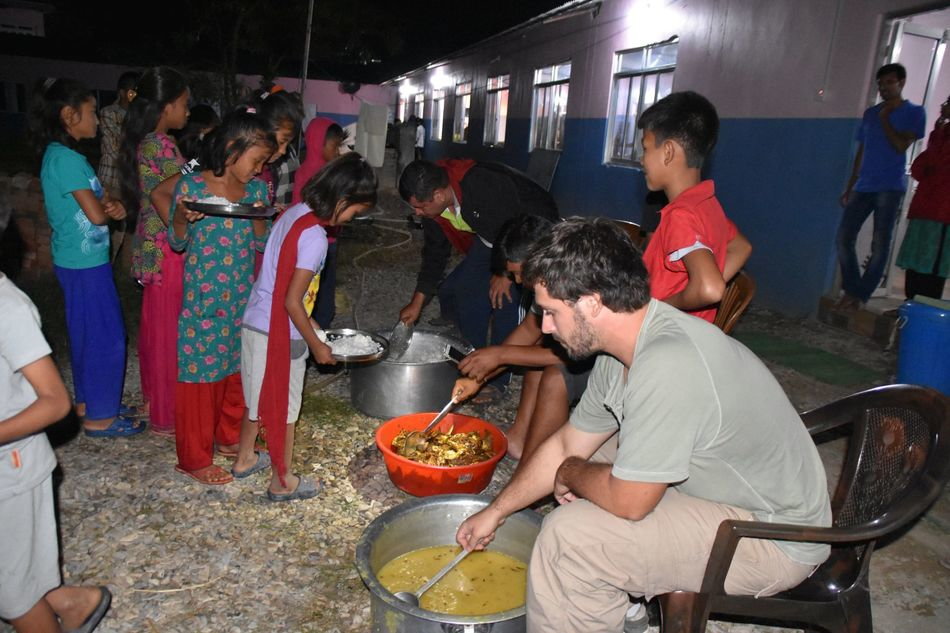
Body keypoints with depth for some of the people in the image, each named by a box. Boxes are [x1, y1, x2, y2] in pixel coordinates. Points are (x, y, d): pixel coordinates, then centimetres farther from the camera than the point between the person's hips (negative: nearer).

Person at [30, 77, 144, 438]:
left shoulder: (62, 155, 12)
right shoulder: (66, 158, -19)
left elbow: (100, 199, 12)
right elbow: (95, 214, -22)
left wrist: (114, 206, -9)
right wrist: (109, 208, 0)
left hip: (81, 261, 10)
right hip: (85, 264, -10)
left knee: (86, 336, 19)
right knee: (106, 339, -1)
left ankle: (87, 402, 32)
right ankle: (99, 418, 10)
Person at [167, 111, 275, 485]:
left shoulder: (257, 188, 2)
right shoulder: (192, 185, -10)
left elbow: (261, 244, 6)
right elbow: (178, 244, -3)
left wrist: (260, 218, -13)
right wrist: (181, 218, -23)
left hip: (243, 297, 5)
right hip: (202, 298, -5)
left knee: (239, 367, 15)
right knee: (199, 371, 3)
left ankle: (229, 437, 36)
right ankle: (194, 458, 18)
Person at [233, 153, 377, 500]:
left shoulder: (295, 212, 4)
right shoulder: (314, 237, -23)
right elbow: (291, 301, -22)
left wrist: (307, 321, 17)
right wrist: (316, 345, -10)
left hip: (255, 322, 9)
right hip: (279, 334, -9)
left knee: (260, 397, 25)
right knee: (284, 408, 8)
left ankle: (244, 459, 43)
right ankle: (282, 482, 24)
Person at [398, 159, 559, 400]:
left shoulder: (485, 186, -37)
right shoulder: (435, 205, -10)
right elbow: (435, 253, 1)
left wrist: (504, 273, -15)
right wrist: (417, 302, 2)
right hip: (493, 235, 8)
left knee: (505, 297, -19)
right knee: (459, 288, 0)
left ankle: (498, 378, -7)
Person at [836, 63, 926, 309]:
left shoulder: (914, 113, 2)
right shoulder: (870, 113, 16)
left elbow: (901, 146, -11)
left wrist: (884, 119, -5)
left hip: (890, 188, -5)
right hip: (863, 187, 5)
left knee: (880, 245, -5)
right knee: (844, 238, -3)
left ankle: (860, 295, 1)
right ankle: (851, 290, 8)